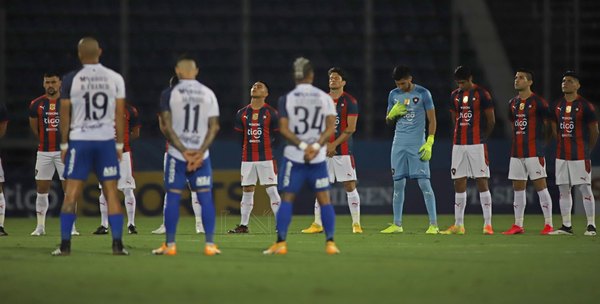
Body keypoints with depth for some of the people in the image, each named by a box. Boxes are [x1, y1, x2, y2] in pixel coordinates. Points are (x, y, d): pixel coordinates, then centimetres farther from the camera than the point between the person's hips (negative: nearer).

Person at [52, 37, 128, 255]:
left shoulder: (71, 80, -5)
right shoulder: (115, 79, 0)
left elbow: (65, 115, -1)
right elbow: (119, 115, 2)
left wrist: (64, 144, 8)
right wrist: (119, 144, 9)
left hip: (79, 141, -1)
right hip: (106, 140, 1)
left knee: (71, 194, 2)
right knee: (111, 193, 5)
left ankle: (65, 245, -1)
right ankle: (117, 244, 0)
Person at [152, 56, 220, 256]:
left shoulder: (169, 94, -3)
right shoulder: (208, 94, 5)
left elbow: (167, 127, -7)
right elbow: (214, 127, 0)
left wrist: (183, 151, -7)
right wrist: (200, 151, -4)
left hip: (177, 155, -2)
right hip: (201, 155, 2)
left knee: (173, 198, 4)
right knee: (205, 198, 5)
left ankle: (170, 245, 5)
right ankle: (210, 244, 2)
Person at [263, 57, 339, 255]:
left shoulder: (286, 99, -2)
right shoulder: (325, 98, 3)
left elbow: (284, 129, -9)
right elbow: (331, 127, -5)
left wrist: (302, 145, -10)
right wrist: (316, 145, -11)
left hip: (293, 156, -1)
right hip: (318, 157, 1)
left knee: (287, 199, 5)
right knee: (324, 200, 6)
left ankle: (281, 243, -1)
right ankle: (330, 242, 1)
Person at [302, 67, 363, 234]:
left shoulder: (350, 101, -2)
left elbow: (351, 128, -8)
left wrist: (334, 144, -14)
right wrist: (324, 144, -6)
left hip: (343, 150, -4)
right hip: (324, 150, 4)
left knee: (350, 186, -6)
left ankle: (356, 224, -2)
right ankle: (318, 224, 7)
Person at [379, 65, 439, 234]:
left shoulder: (423, 94, -3)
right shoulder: (394, 95, 10)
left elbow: (432, 120, -3)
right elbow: (388, 122, 18)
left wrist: (429, 143, -12)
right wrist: (392, 114, -5)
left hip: (418, 144, -4)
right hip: (399, 144, 4)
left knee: (424, 183, -10)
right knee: (398, 184, 5)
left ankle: (433, 224, -9)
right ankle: (397, 225, 12)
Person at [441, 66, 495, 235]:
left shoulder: (482, 94, -5)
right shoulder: (455, 96, 12)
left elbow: (491, 121, -1)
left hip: (477, 145, -5)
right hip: (458, 145, 5)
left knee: (482, 182, -5)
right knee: (459, 184, 5)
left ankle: (488, 224, -5)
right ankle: (458, 225, 8)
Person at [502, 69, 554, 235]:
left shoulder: (538, 102, -7)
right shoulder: (513, 103, 12)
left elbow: (548, 125, -1)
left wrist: (541, 142, 4)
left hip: (534, 152, -7)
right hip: (517, 151, 7)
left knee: (540, 185, -6)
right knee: (518, 187, 7)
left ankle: (548, 224, -4)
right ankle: (518, 225, 11)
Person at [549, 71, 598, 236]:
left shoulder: (585, 106, -7)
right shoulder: (558, 105, 10)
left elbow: (594, 132, -1)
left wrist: (587, 150, 7)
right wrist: (563, 145, 16)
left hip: (580, 155, -6)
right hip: (562, 155, 6)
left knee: (585, 189, -5)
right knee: (563, 190, 7)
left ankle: (591, 225, -2)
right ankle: (566, 226, 13)